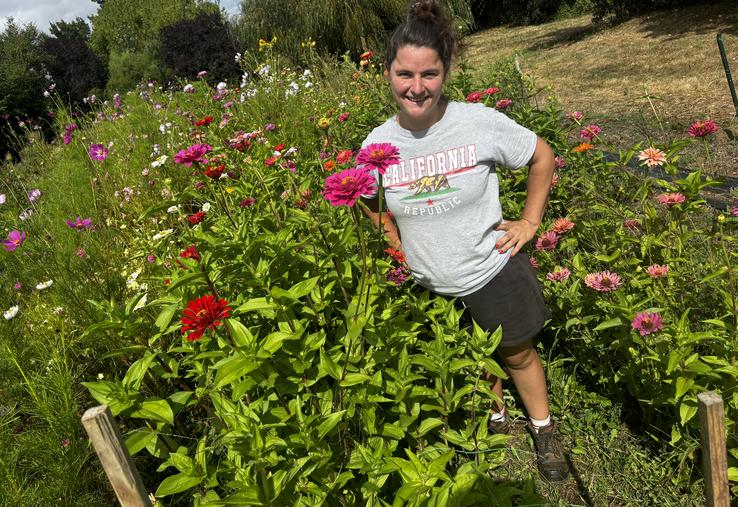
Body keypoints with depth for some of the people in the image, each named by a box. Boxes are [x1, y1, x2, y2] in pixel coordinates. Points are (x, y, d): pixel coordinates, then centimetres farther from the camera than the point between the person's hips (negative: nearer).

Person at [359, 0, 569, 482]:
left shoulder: (480, 122, -20)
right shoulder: (377, 144, -12)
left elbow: (542, 156, -4)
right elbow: (372, 203, 8)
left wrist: (529, 222, -6)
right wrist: (399, 250, 1)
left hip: (493, 273, -2)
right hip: (432, 288, 2)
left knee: (518, 354, 18)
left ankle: (544, 431, 44)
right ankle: (495, 417, 52)